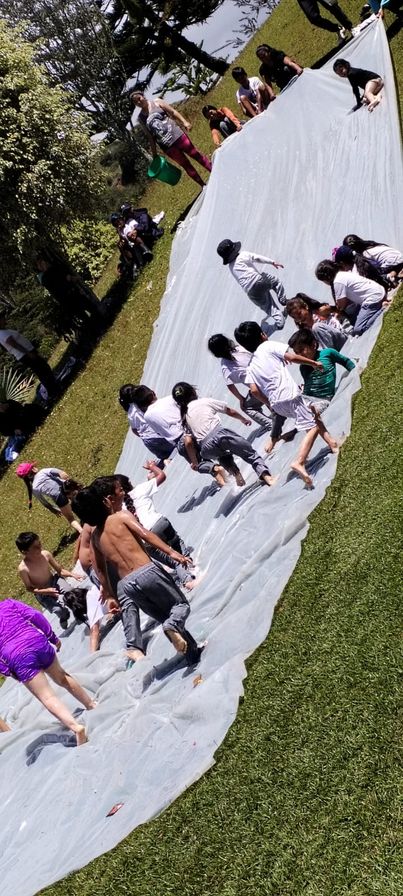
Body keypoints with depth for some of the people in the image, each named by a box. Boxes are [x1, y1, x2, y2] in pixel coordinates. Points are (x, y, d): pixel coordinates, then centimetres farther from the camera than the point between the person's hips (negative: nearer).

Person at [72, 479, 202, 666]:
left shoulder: (95, 535, 19)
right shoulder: (122, 516, 2)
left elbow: (101, 569, 22)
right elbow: (145, 534, -14)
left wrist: (110, 596, 29)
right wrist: (171, 552, -20)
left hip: (124, 586, 6)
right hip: (147, 572, -5)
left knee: (165, 618, 20)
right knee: (180, 603, 11)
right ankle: (172, 625, -21)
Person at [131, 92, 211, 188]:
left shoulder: (156, 102, 4)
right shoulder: (141, 118, 7)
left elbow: (173, 112, 0)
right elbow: (150, 136, 10)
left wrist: (184, 122, -13)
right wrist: (154, 154, 7)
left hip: (176, 135, -1)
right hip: (167, 146, 1)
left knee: (195, 154, 4)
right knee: (185, 164, 4)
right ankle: (203, 185, 13)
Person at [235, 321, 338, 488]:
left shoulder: (251, 366, 16)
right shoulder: (268, 346, 0)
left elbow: (254, 390, 4)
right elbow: (292, 357, -10)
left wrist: (270, 403, 17)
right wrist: (314, 363, 1)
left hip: (276, 403, 7)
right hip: (290, 396, -7)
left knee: (313, 414, 26)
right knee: (313, 427, -7)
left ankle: (331, 442, 25)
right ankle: (299, 462, -23)